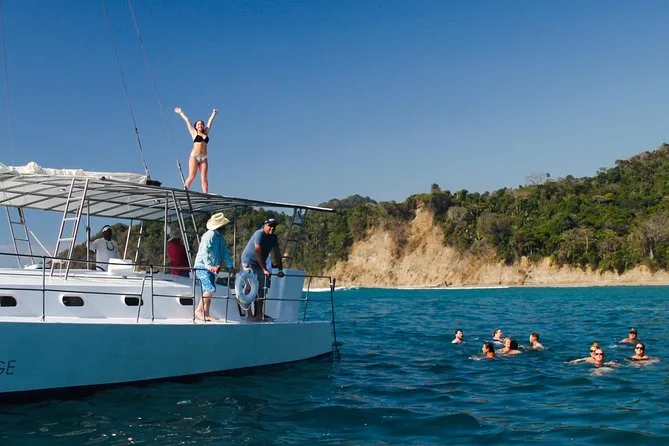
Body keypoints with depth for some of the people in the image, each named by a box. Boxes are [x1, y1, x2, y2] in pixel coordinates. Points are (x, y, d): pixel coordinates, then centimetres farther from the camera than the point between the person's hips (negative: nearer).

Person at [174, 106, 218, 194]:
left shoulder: (206, 133, 16)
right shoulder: (194, 133, 10)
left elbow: (210, 121, 30)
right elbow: (187, 120, 19)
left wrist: (213, 113, 41)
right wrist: (180, 112, 27)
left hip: (203, 158, 3)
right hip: (194, 156, -3)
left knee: (204, 178, -5)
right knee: (191, 177, -12)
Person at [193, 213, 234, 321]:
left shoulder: (220, 237, 13)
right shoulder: (209, 235, -16)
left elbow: (225, 252, 16)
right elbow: (204, 252, -25)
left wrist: (229, 266, 6)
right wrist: (209, 266, -37)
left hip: (211, 268, 9)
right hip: (202, 267, -9)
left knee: (209, 291, 6)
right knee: (210, 289, -20)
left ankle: (206, 314, 10)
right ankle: (198, 311, -12)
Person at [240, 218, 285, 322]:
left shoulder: (274, 237, 3)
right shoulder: (259, 234, -21)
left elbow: (277, 254, 4)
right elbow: (258, 253, -27)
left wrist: (280, 270, -3)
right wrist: (264, 269, -31)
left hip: (260, 263, 8)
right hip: (249, 262, -8)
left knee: (262, 289, 7)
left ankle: (259, 313, 13)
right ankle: (250, 315, -14)